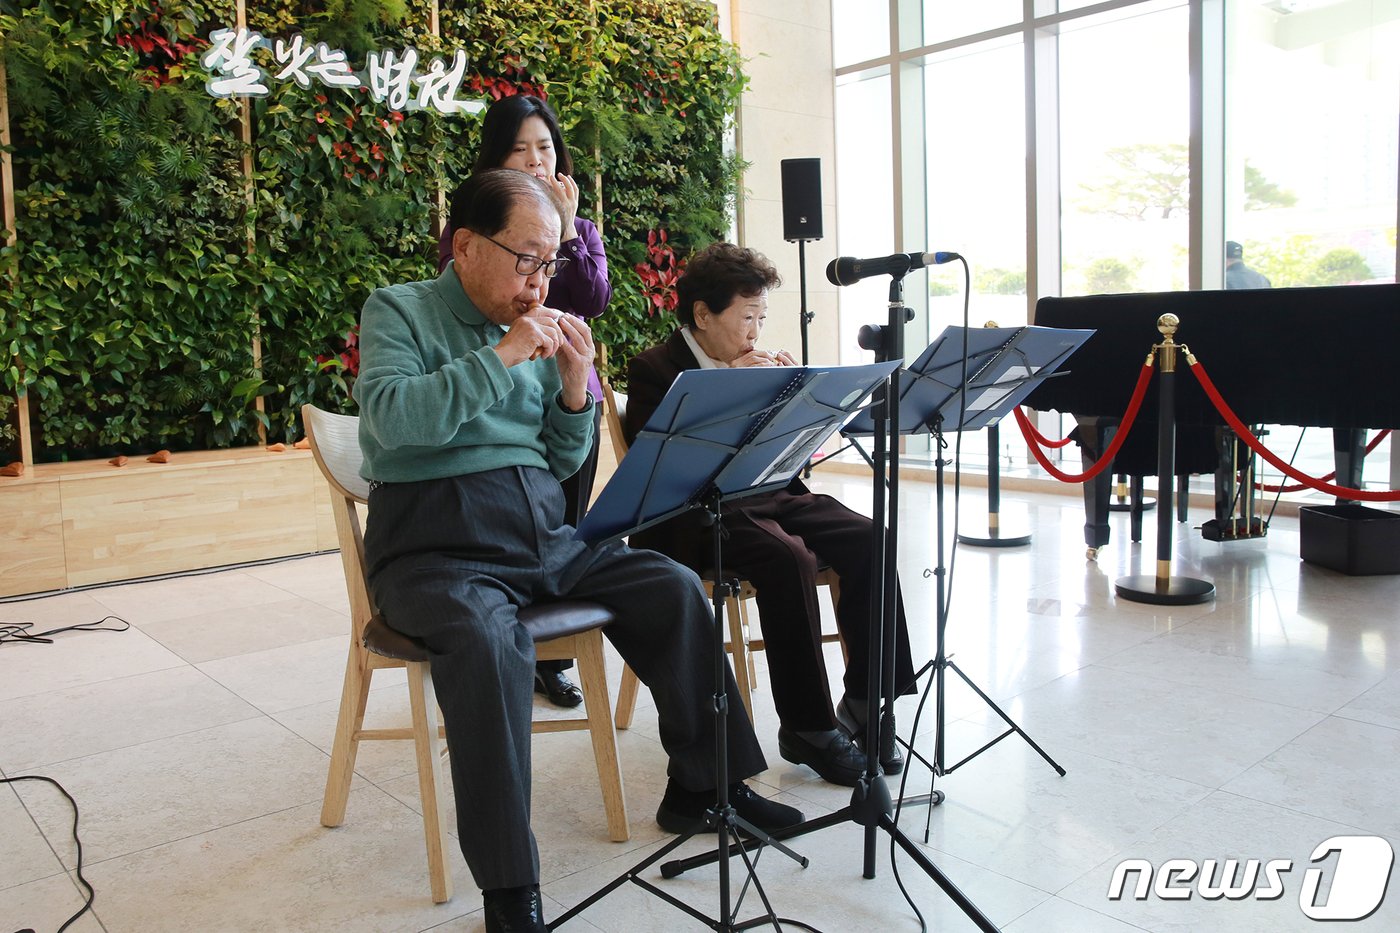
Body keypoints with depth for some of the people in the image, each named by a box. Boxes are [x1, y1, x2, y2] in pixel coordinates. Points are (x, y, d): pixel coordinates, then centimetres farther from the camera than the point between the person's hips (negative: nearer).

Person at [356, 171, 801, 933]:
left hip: (545, 538, 6)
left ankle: (703, 785, 10)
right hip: (437, 547, -6)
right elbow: (391, 417, -20)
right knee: (489, 645, -35)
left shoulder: (536, 330, 13)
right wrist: (502, 356, -21)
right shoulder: (398, 312, -1)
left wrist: (574, 386, -1)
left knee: (674, 589, -6)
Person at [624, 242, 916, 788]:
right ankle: (807, 728, -19)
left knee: (866, 540, -18)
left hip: (770, 495, 7)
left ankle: (862, 707, -9)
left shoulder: (759, 364, 17)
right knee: (789, 558, -33)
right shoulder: (654, 369, -2)